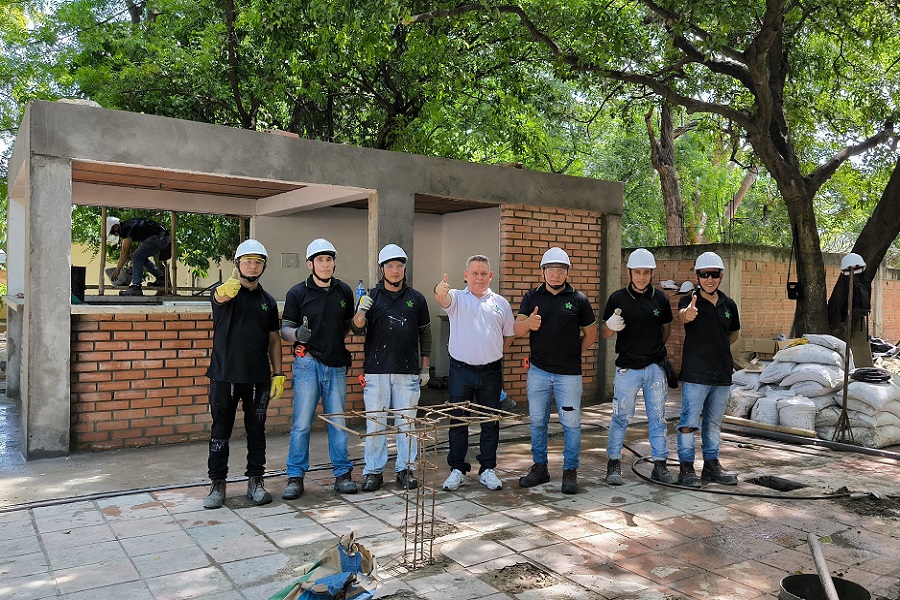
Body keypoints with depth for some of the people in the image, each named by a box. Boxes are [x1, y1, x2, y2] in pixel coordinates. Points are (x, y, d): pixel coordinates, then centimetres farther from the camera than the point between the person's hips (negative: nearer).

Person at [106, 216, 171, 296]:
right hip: (164, 238, 11)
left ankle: (136, 288, -13)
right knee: (142, 257, 19)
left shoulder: (127, 227, -13)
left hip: (159, 238, -11)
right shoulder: (126, 227, 17)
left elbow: (125, 251, -15)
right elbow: (127, 250, 24)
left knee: (137, 257, -13)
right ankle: (161, 278, 20)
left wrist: (117, 270, -10)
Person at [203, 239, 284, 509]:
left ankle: (255, 481, 21)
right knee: (220, 431, 5)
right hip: (225, 375, -3)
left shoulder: (268, 301, 11)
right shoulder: (223, 291, -1)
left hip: (258, 377, 3)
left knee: (256, 431, 9)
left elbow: (274, 340, 12)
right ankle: (218, 484, 17)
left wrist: (278, 374, 5)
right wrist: (235, 279, -49)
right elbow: (222, 295, -27)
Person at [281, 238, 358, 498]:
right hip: (308, 364, -3)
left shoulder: (344, 291, 10)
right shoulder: (298, 292, 0)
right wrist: (297, 333, -20)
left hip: (337, 365, 3)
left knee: (338, 422, 8)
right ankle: (295, 477, 10)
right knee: (302, 423, -1)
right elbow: (285, 330, -1)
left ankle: (342, 474, 18)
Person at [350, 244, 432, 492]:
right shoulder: (371, 296, 6)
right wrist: (361, 313, -23)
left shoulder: (416, 299, 9)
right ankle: (373, 471, 14)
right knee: (375, 422, 3)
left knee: (407, 422, 6)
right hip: (376, 371, -1)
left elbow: (425, 334, 13)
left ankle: (406, 469, 17)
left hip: (408, 372, 1)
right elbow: (357, 329, -1)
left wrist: (425, 367, 10)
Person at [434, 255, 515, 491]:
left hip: (491, 372, 2)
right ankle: (457, 469, 18)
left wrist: (496, 352, 7)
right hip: (461, 371, -2)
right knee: (458, 421, 6)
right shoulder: (457, 298, -1)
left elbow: (509, 334, 18)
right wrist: (440, 291, -48)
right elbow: (444, 299, -25)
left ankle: (487, 470, 21)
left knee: (490, 423, 9)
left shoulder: (500, 303, 7)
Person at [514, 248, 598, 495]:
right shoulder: (532, 297, 5)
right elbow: (517, 329, -5)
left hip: (568, 373, -2)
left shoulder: (578, 299, 2)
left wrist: (576, 353, 4)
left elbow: (591, 333, 10)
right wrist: (529, 323, -26)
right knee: (537, 421, 10)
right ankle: (540, 467, 23)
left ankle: (570, 471, 14)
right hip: (538, 370, 2)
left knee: (571, 423, 1)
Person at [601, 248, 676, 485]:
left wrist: (655, 348, 10)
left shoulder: (660, 298, 5)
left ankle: (660, 465, 19)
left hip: (655, 366, 3)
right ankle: (614, 463, 14)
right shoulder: (618, 298, -3)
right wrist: (611, 325, -21)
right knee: (621, 416, 2)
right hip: (628, 367, -2)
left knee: (658, 418, 8)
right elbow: (604, 333, 0)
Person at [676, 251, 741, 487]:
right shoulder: (689, 301, -8)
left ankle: (711, 465, 27)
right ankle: (686, 467, 9)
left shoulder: (729, 304, 7)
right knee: (689, 421, -2)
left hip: (722, 374, 5)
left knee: (714, 422, 16)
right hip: (695, 373, -5)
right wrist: (687, 315, -56)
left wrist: (719, 348, 10)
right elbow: (683, 316, -34)